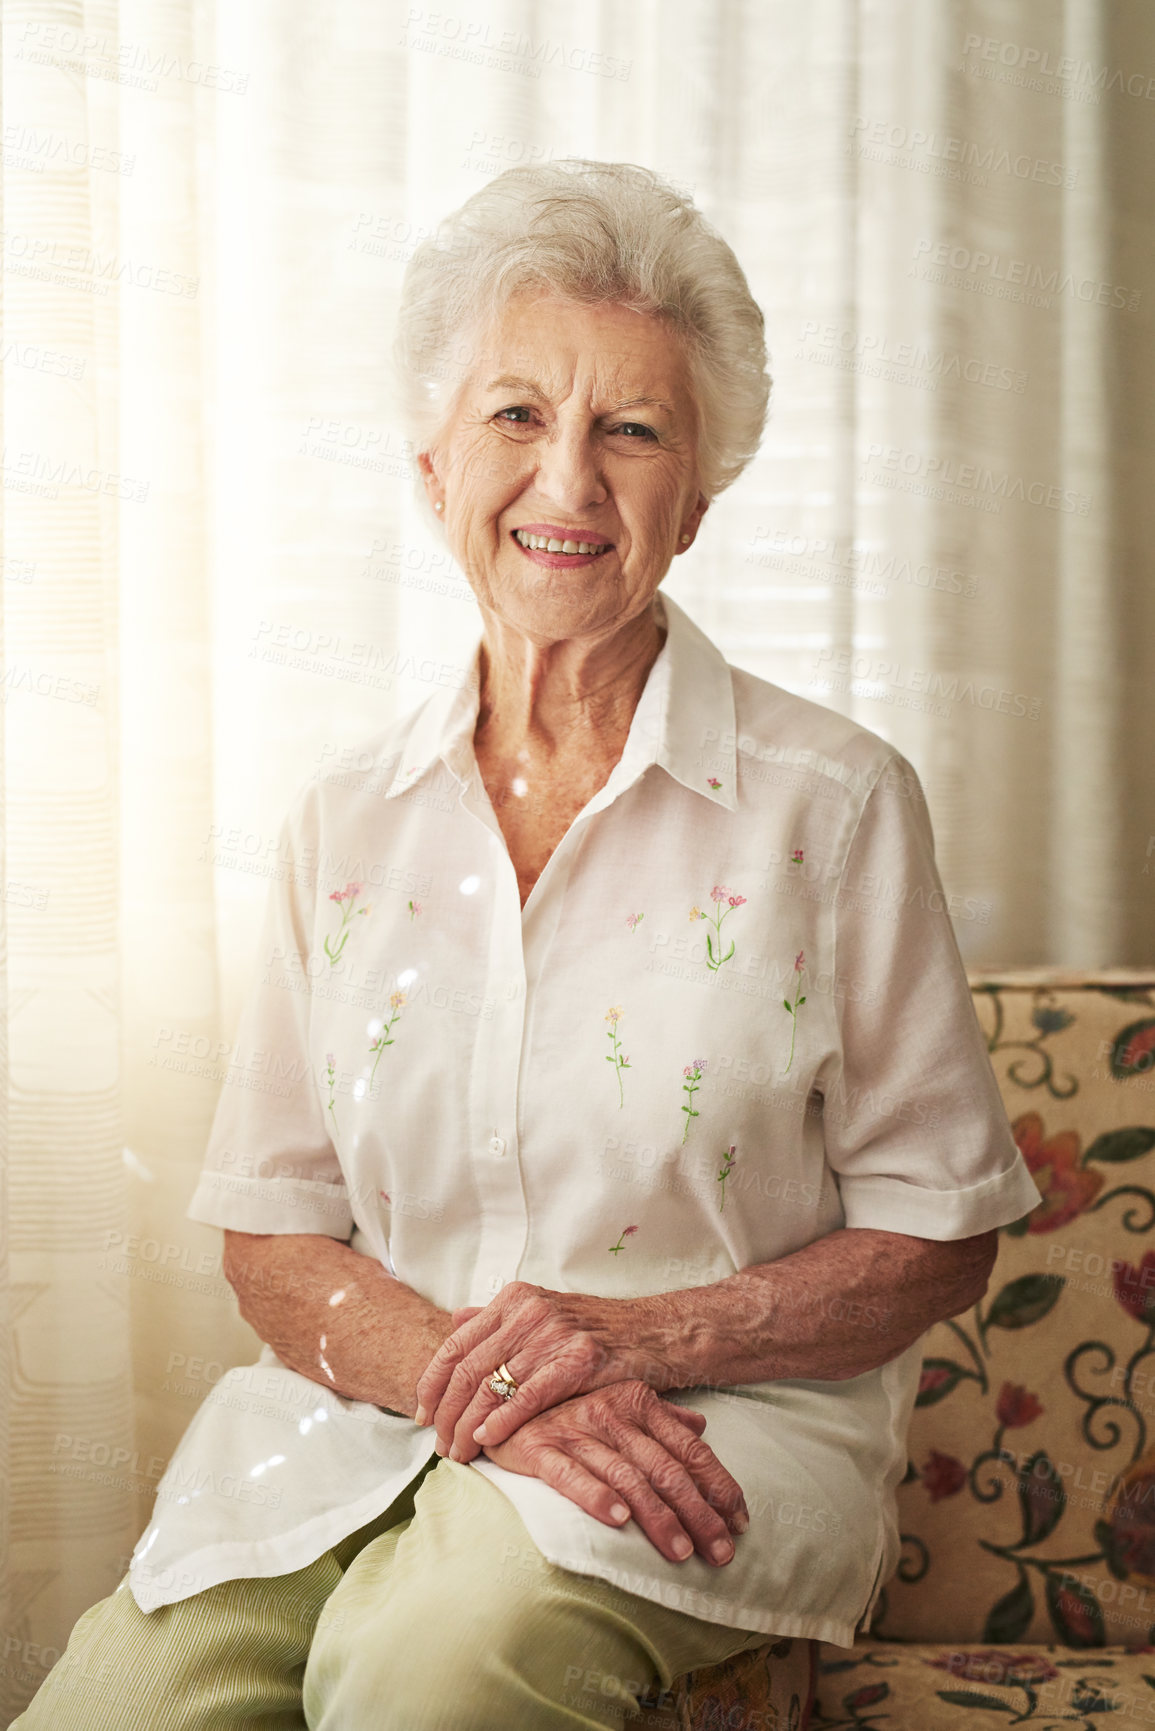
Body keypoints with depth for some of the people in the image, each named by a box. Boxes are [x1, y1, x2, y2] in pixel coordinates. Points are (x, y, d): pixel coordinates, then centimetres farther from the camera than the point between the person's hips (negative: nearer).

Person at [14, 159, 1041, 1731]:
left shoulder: (834, 802, -2)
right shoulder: (345, 826, 7)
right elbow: (271, 1237, 7)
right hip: (367, 1421, 3)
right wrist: (460, 1370, -14)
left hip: (730, 1417, -2)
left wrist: (643, 1335, -15)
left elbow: (939, 1234, 2)